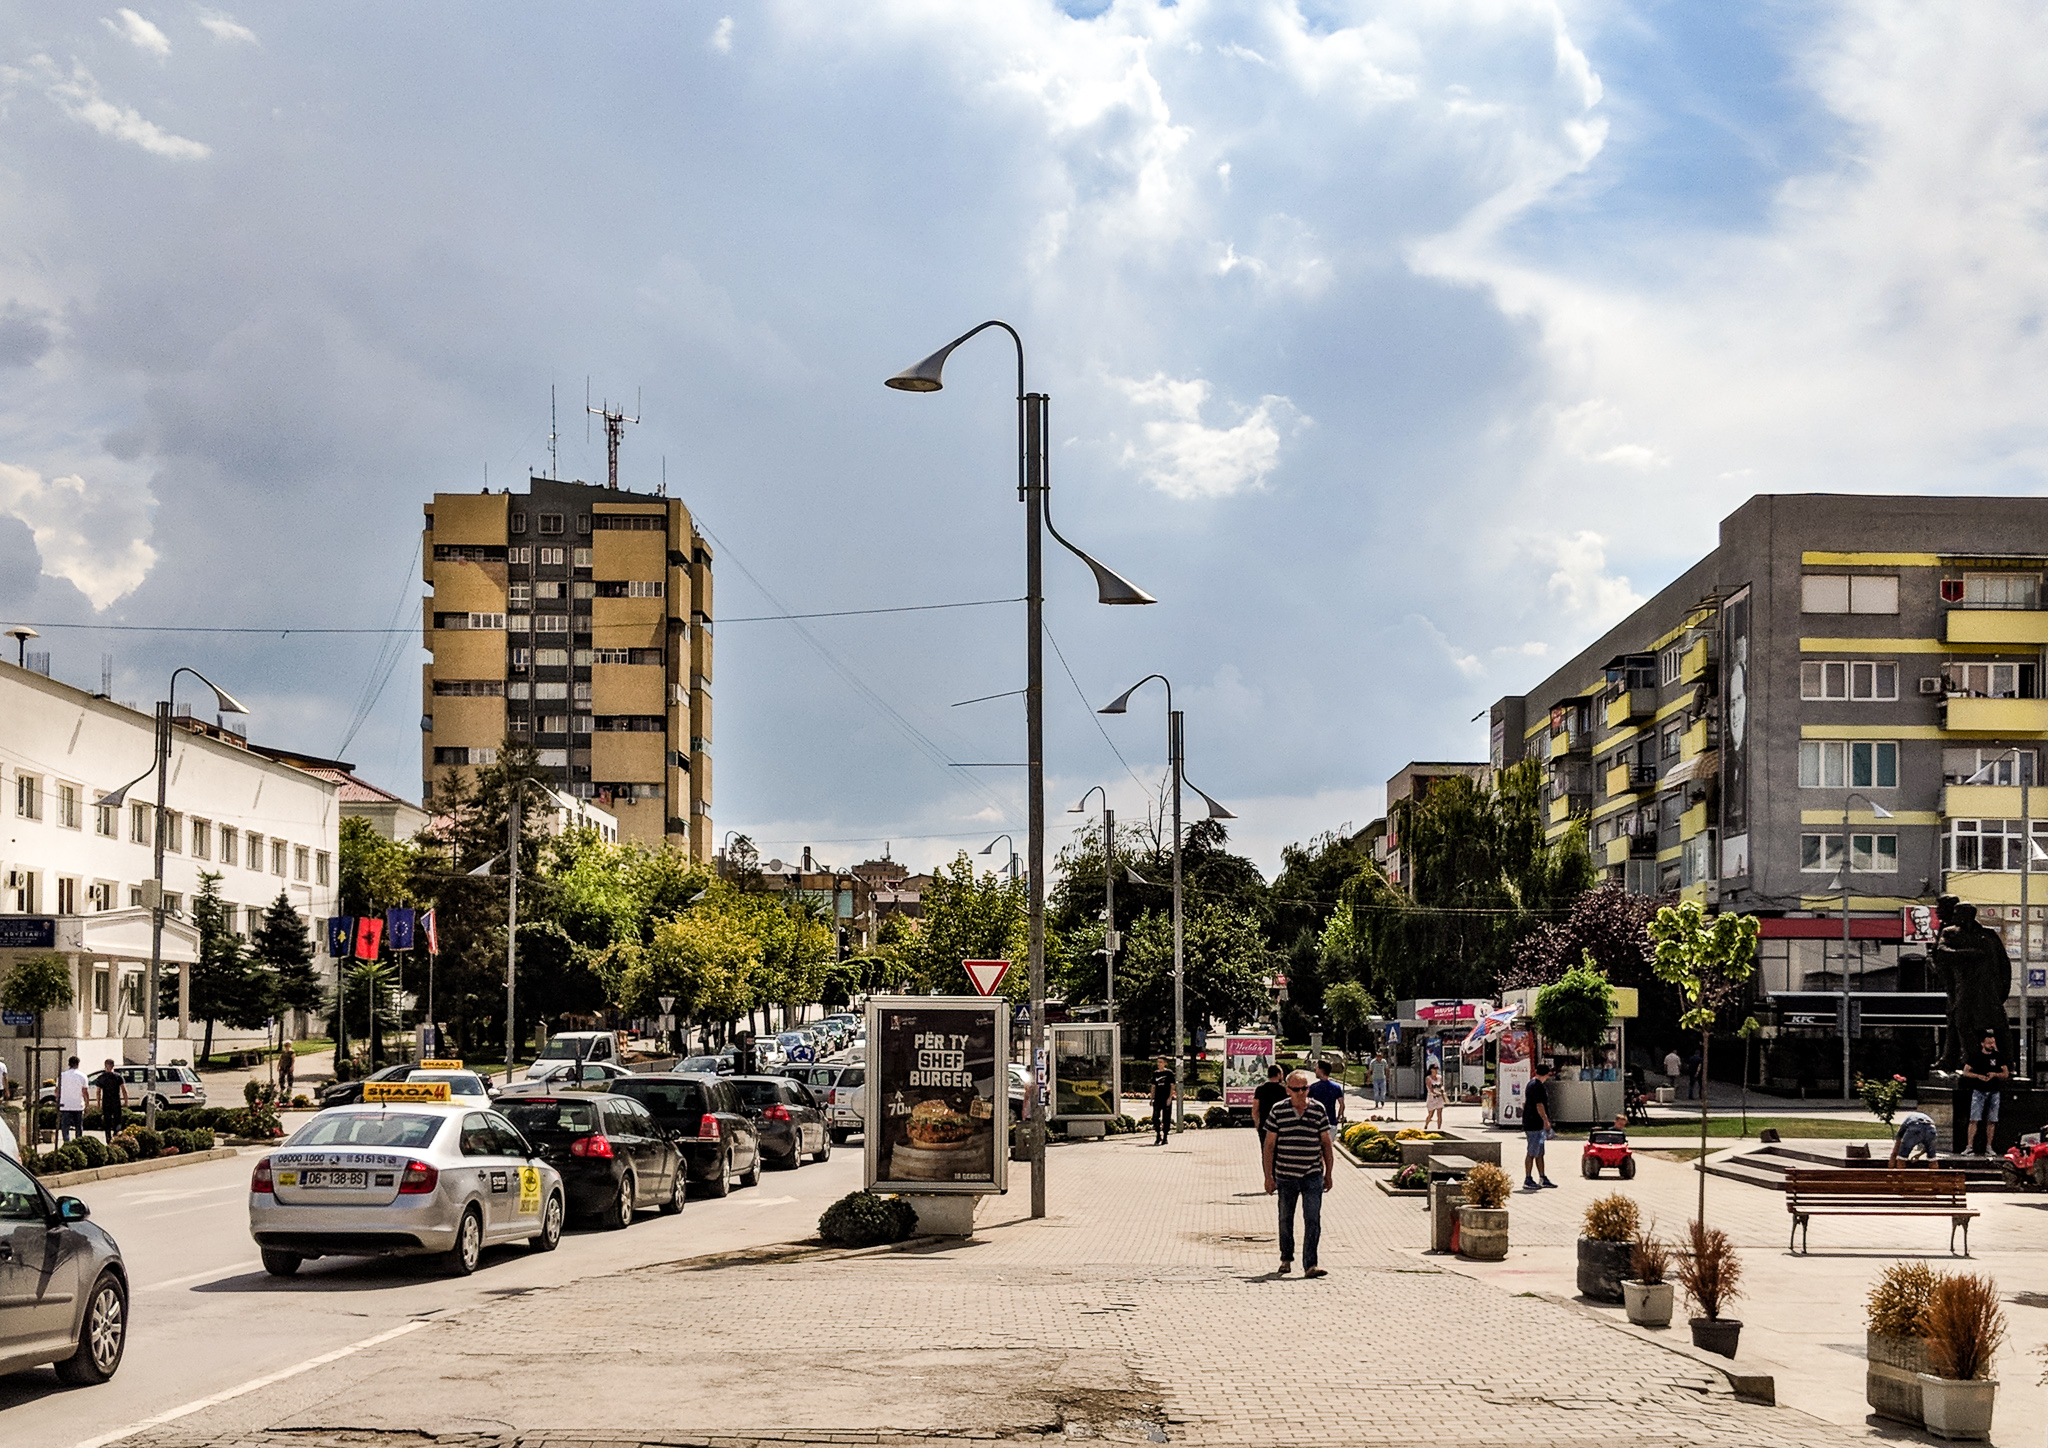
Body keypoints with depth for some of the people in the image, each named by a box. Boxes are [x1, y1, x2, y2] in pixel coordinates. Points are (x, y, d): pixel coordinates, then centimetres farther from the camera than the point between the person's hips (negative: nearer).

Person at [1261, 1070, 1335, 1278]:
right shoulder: (1278, 1110, -2)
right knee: (1285, 1218, 14)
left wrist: (1328, 1174, 8)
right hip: (1285, 1175, 0)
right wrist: (1268, 1176, -1)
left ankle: (1310, 1265, -9)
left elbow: (1326, 1144, 8)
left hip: (1313, 1175, 0)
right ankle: (1286, 1258, 32)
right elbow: (1270, 1145, 2)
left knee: (1313, 1220, -9)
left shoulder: (1318, 1110, 1)